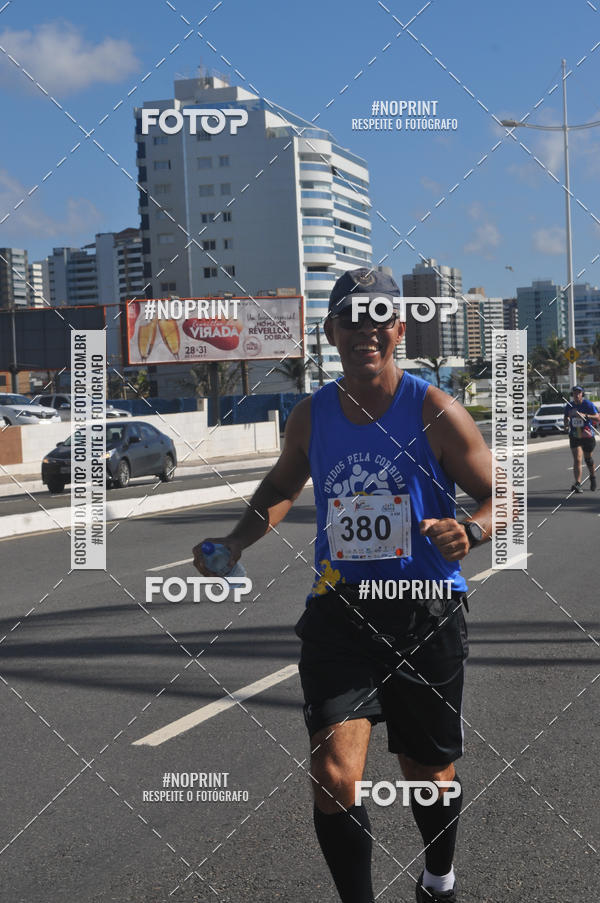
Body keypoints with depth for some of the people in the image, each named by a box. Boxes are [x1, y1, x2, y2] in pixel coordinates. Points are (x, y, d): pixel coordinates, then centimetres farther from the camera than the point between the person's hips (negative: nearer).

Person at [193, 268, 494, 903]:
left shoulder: (434, 410, -8)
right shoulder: (310, 417, 3)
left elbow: (501, 498, -4)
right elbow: (283, 484, 22)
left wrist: (469, 532, -26)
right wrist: (236, 543, 7)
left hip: (425, 615, -1)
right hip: (338, 611, 2)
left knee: (429, 776, 15)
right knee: (333, 779, -13)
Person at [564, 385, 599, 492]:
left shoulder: (588, 405, -11)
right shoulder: (569, 406, 1)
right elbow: (566, 416, 20)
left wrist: (585, 415, -31)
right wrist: (566, 424, -1)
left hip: (587, 435, -1)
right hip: (574, 436, 1)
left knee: (588, 458, 16)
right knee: (577, 459, -12)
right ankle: (578, 484, -17)